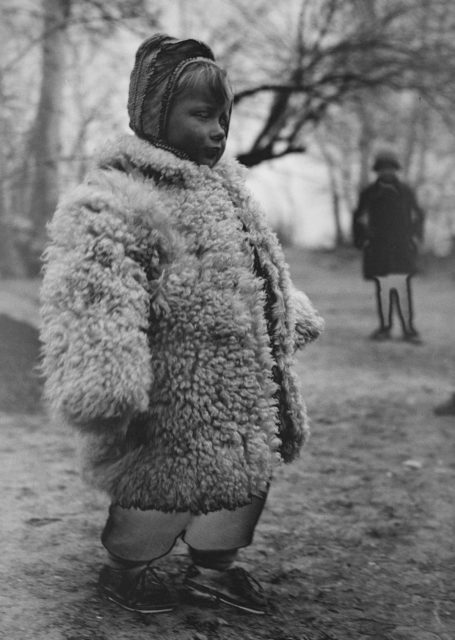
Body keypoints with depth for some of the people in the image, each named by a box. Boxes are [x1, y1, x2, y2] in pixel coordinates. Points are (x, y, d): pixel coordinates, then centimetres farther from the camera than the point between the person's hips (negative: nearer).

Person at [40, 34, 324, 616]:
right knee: (165, 480, 5)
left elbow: (263, 272, 28)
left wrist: (291, 323, 30)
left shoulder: (223, 186, 14)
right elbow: (95, 298, -29)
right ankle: (127, 567, 31)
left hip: (247, 391, 9)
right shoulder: (114, 201, -18)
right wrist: (109, 393, -35)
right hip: (183, 396, -9)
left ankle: (215, 563, 39)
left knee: (247, 470, 18)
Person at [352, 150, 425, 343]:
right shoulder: (368, 193, 6)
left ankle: (408, 329, -3)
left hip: (402, 248, 0)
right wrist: (361, 242, 6)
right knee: (382, 287, -3)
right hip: (378, 249, 0)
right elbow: (359, 219, 14)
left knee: (403, 287, -8)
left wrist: (415, 237, 10)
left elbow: (417, 215, 20)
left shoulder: (406, 192, 9)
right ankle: (385, 327, 7)